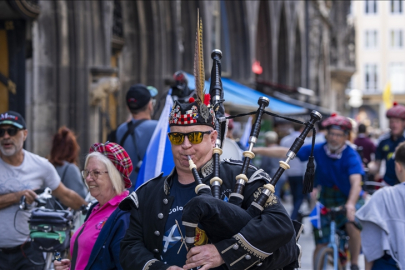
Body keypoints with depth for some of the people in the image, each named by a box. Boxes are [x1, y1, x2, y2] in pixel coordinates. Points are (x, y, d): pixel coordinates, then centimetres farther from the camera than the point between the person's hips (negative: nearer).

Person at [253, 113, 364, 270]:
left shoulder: (351, 156, -20)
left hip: (347, 200, -3)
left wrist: (350, 204, -53)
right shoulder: (318, 150, -10)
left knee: (352, 225, -31)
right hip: (325, 201, 3)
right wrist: (258, 150, -17)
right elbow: (286, 153, -10)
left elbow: (356, 182, -35)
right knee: (321, 244, 0)